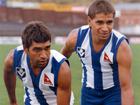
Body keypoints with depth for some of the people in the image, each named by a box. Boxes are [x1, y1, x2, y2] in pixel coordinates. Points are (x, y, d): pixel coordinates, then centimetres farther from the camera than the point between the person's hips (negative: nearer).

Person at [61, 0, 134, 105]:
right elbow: (64, 53, 7)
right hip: (89, 92, 4)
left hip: (114, 94, -3)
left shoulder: (121, 46, -30)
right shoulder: (76, 37, -20)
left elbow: (126, 88, -29)